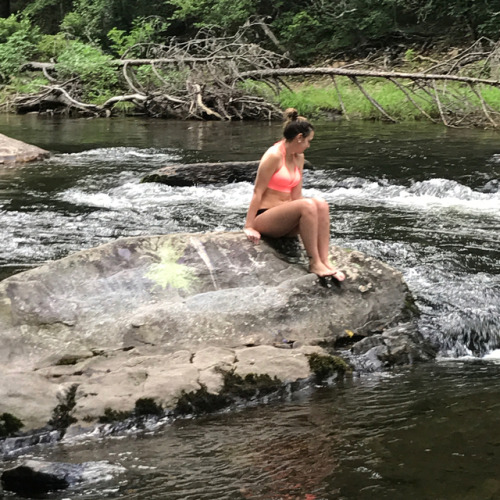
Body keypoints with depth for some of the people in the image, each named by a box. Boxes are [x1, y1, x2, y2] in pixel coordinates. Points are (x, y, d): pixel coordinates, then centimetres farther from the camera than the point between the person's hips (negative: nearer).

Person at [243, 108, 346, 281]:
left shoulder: (299, 157, 12)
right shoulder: (274, 155, -13)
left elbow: (296, 195, 13)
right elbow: (258, 192, -13)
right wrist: (249, 227, -15)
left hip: (284, 217, 8)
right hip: (264, 218, -8)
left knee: (321, 204, -19)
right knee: (307, 205, -31)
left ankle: (325, 261, -24)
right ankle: (314, 263, -29)